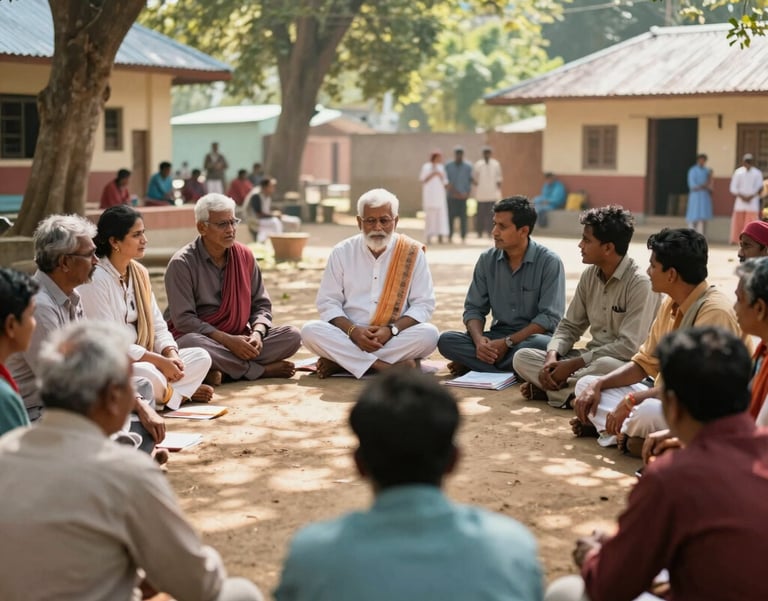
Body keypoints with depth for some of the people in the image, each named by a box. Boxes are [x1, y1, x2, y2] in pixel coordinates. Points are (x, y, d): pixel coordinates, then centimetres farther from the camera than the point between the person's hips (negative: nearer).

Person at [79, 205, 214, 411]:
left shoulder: (139, 273, 8)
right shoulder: (95, 279, -17)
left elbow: (157, 326, 10)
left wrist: (171, 354, -12)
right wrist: (159, 361, -21)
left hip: (138, 360, 8)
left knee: (201, 357, -4)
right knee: (149, 375, -35)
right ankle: (180, 392, -6)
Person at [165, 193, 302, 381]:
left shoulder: (245, 256, 6)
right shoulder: (182, 263, -9)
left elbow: (261, 304, 9)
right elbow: (183, 319, -16)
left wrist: (257, 333, -13)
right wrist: (227, 340, -23)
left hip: (238, 339, 5)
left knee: (292, 335, -14)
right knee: (192, 344, -40)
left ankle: (221, 371, -25)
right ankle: (262, 370, -22)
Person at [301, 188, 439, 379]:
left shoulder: (412, 253, 1)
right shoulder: (342, 252, 4)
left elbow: (423, 304, -1)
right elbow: (328, 302, 2)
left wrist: (391, 330, -17)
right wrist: (353, 330, -17)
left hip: (395, 338, 0)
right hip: (349, 337, 0)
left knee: (428, 334, -30)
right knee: (310, 331, -26)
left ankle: (339, 362, -23)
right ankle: (391, 368, -30)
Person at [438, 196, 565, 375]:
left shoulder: (549, 262, -11)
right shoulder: (487, 260, 3)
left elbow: (550, 317, -15)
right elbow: (474, 309, 5)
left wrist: (507, 342, -22)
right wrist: (479, 339, -18)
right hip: (498, 334, 4)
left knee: (541, 344, -39)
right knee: (446, 340, -19)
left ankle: (472, 365, -20)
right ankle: (514, 371, -25)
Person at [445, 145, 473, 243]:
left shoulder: (468, 167, 9)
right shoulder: (448, 166, 9)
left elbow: (470, 180, 8)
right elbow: (447, 180, 2)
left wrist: (467, 193, -6)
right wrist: (453, 191, -10)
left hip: (463, 196, 0)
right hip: (451, 196, 0)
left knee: (463, 217, -2)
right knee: (450, 216, -2)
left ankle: (463, 236, 2)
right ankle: (450, 236, 5)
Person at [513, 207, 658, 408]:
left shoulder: (640, 283, -19)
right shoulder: (589, 275, 4)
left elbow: (629, 347, -24)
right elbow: (570, 326, 9)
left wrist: (572, 365, -21)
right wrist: (552, 357, -12)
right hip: (591, 358, 6)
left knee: (606, 366, -41)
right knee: (522, 357, -5)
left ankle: (548, 389, -16)